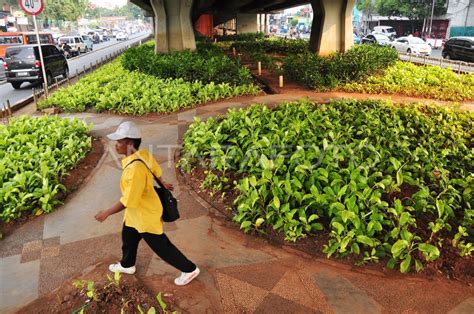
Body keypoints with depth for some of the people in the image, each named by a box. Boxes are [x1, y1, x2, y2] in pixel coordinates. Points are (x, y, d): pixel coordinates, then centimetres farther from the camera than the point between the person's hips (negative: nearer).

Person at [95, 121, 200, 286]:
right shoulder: (143, 154, -11)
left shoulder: (135, 168, -37)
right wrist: (162, 184, 28)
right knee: (128, 238, 29)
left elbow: (128, 201, -30)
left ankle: (189, 269, 28)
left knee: (161, 247, 9)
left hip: (146, 216, -9)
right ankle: (127, 265, 57)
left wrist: (106, 213, -16)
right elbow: (156, 170, 9)